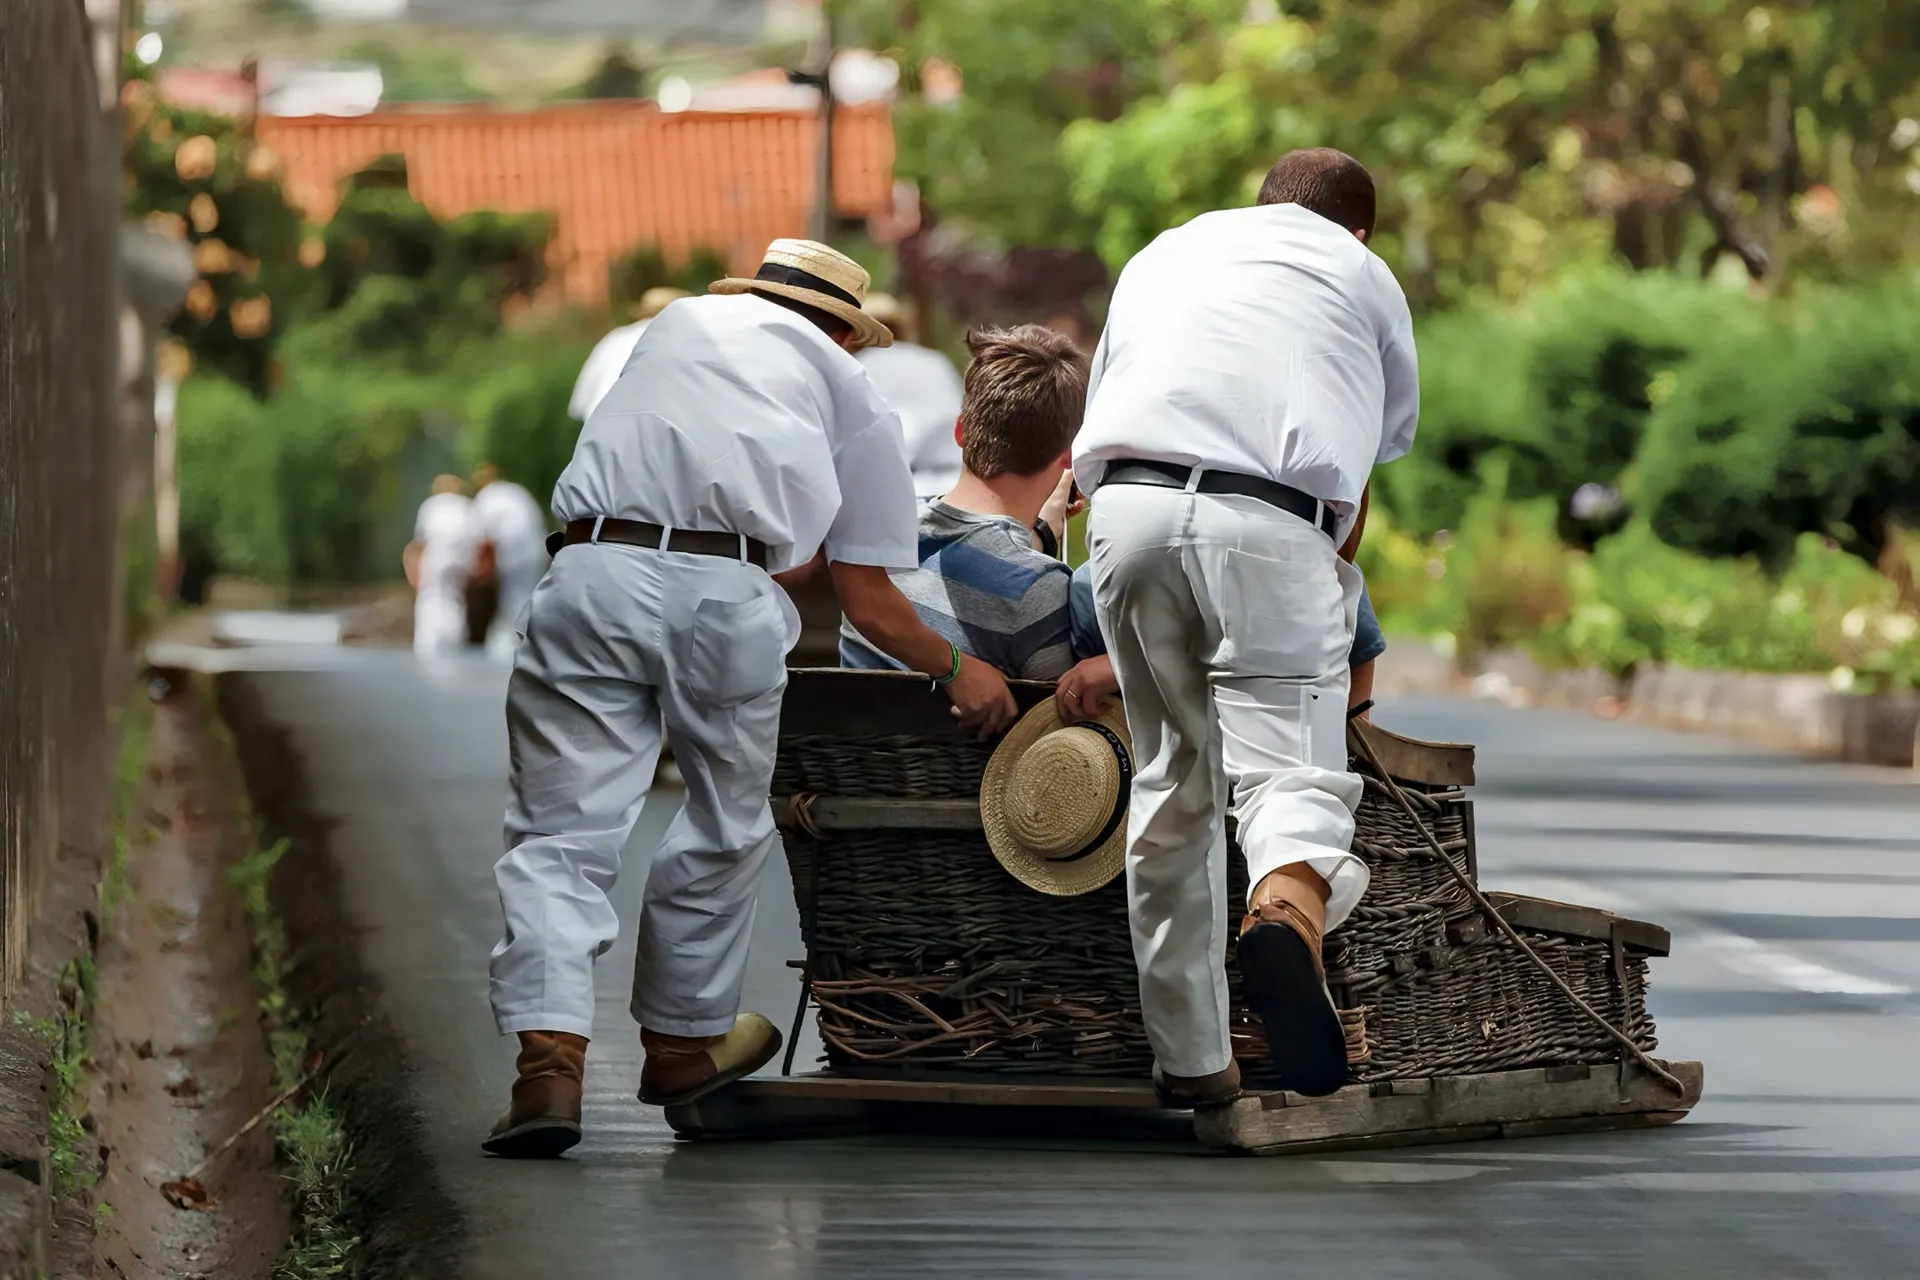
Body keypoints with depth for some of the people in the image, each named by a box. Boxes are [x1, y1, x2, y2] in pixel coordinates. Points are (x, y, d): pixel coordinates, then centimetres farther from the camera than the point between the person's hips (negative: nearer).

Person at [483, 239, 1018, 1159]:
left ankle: (550, 1059, -17)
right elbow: (868, 604, 21)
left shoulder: (681, 321, 32)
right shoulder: (852, 397, 24)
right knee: (723, 830, 20)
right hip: (729, 598, -1)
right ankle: (683, 1039, 34)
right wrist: (955, 669, 38)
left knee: (563, 832, -1)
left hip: (595, 574, 1)